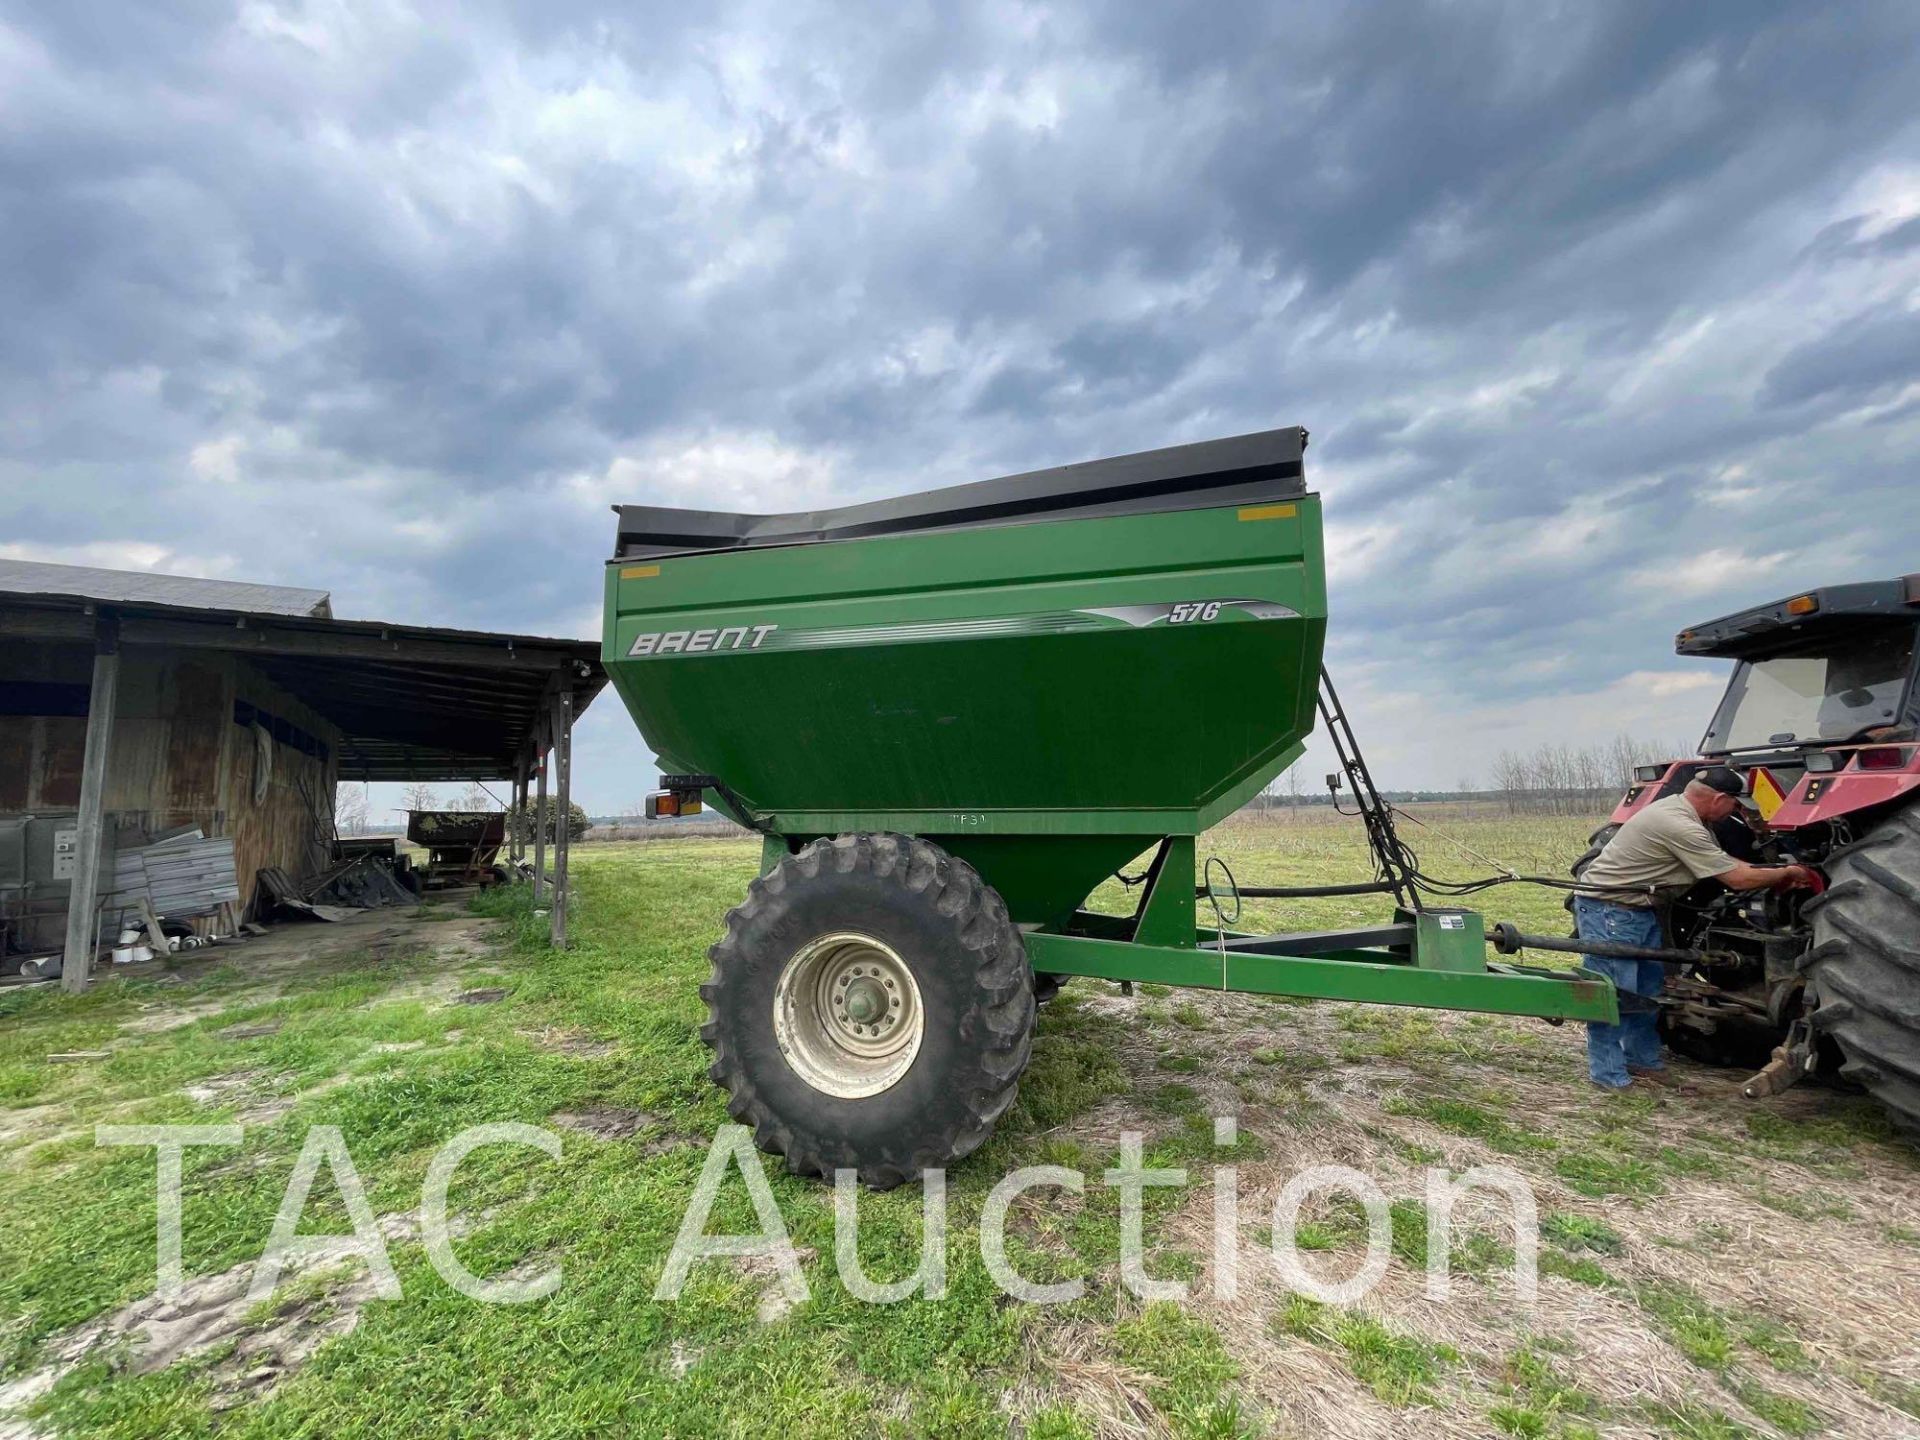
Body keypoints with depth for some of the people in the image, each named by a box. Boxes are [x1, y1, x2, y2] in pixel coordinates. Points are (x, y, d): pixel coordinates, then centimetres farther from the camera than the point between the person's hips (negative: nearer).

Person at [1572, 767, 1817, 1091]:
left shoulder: (1682, 813, 9)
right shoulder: (1680, 827, -23)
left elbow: (1728, 864, 18)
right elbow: (1738, 879, -16)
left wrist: (1781, 875, 11)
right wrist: (1786, 874, 1)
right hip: (1608, 909, -11)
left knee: (1648, 985, 16)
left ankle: (1642, 1059, 29)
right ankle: (1608, 1074, 4)